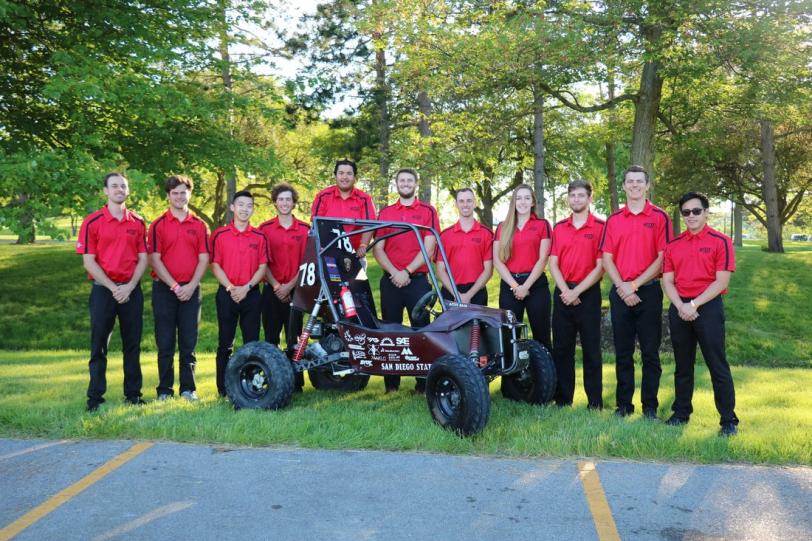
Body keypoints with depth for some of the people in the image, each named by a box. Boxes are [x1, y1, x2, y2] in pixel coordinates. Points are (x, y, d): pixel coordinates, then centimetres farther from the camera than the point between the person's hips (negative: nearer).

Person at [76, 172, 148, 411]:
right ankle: (95, 397, 9)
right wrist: (113, 288, -12)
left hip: (131, 290, 3)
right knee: (99, 345, 2)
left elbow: (143, 258, 6)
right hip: (103, 289, -3)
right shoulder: (92, 222, -2)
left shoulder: (138, 222, 8)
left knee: (133, 344, 7)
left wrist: (130, 286, -8)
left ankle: (133, 394, 16)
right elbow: (89, 261, -5)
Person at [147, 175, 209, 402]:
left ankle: (188, 388, 13)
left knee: (189, 342, 5)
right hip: (164, 289, -1)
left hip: (190, 290, 2)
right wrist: (174, 285, -11)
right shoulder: (158, 225, 3)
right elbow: (154, 259, -3)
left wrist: (191, 286, -9)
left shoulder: (199, 225, 8)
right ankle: (165, 389, 10)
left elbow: (204, 259, 3)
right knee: (165, 343, 2)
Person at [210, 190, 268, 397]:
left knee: (252, 342, 3)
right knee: (225, 343, 3)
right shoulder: (219, 234, 3)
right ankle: (223, 387, 10)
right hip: (227, 293, -1)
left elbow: (263, 267, 4)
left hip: (251, 294, 1)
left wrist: (246, 287, -10)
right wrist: (230, 287, -12)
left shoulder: (259, 237, 8)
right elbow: (215, 265, 0)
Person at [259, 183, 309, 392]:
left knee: (294, 339, 2)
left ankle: (296, 380, 7)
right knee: (271, 338, 4)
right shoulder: (265, 228, 5)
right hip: (272, 290, 1)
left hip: (295, 290, 0)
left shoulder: (304, 229, 4)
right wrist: (275, 285, -8)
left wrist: (290, 285, -8)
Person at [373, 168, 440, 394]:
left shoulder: (427, 211, 5)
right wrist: (394, 272, -8)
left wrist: (407, 271, -12)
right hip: (390, 280, 3)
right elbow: (377, 248, 6)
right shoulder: (385, 212, 13)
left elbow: (429, 248, -4)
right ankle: (391, 383, 12)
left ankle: (423, 384, 1)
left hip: (417, 280, -2)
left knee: (421, 329, -3)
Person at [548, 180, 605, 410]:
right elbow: (553, 264, 6)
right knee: (561, 348, 7)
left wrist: (577, 291, -12)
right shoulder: (559, 228, 10)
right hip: (563, 293, 4)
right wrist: (565, 290, -8)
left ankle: (595, 401, 7)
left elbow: (600, 266, -7)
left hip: (588, 293, -4)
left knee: (591, 349, 0)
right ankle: (563, 399, 16)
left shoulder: (600, 227, -3)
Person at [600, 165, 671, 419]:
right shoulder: (613, 220, 9)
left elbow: (663, 257, -6)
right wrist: (622, 287, -9)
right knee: (623, 352, 8)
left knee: (650, 352, 3)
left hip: (648, 291, -3)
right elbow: (607, 258, 5)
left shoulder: (659, 217, 0)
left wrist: (635, 284, -11)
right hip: (620, 292, 3)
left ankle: (650, 406, 12)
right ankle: (623, 405, 17)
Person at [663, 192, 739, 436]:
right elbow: (667, 281, 6)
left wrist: (694, 304, -14)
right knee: (682, 365, 12)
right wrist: (681, 306, -10)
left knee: (718, 366, -3)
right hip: (679, 309, 4)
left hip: (708, 307, -4)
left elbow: (721, 281, -9)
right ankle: (681, 413, 23)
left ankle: (729, 420, 5)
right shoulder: (673, 245, 10)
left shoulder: (720, 241, -2)